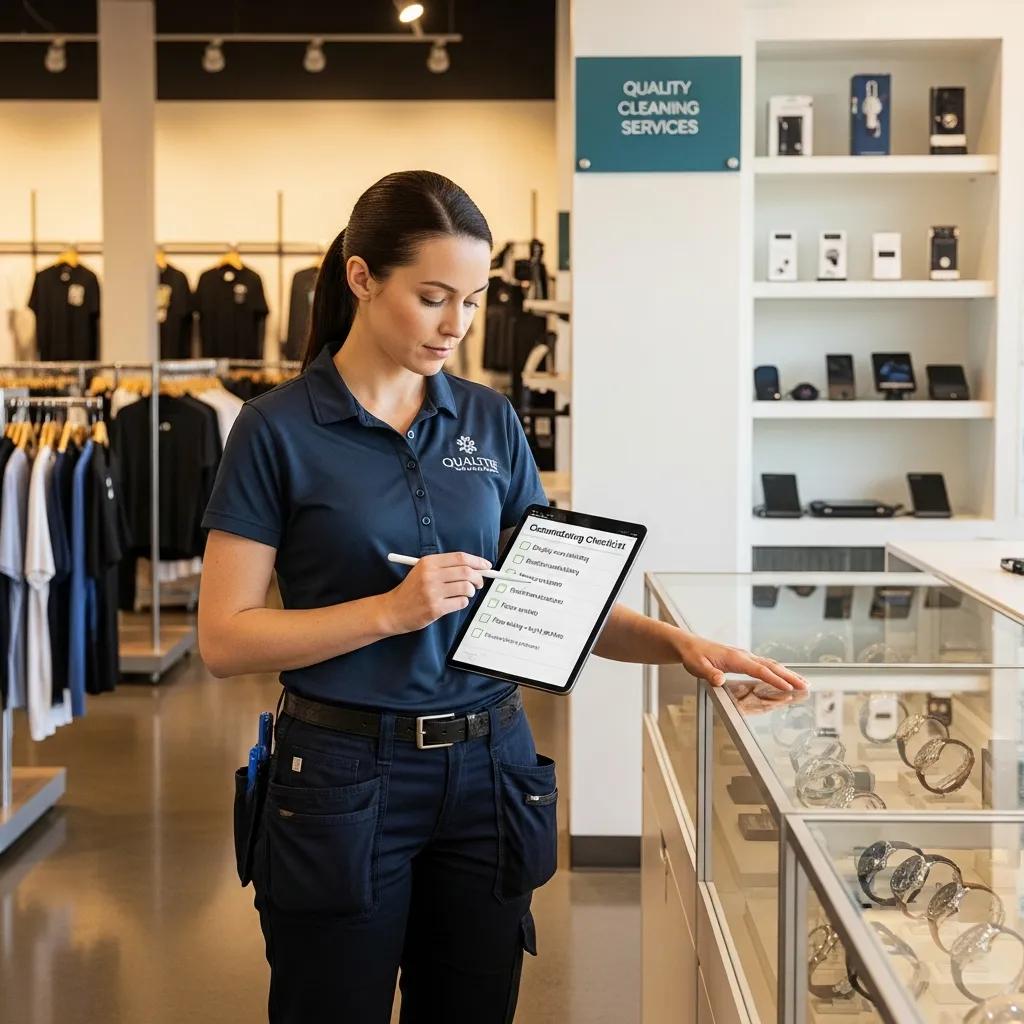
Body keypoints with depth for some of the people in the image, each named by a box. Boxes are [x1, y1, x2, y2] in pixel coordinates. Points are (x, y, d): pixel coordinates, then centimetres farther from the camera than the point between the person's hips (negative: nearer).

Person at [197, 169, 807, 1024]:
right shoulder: (281, 429, -8)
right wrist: (391, 610, -21)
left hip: (489, 771, 4)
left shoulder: (490, 421, 6)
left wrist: (676, 643, -8)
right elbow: (224, 639, -11)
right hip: (344, 781, -4)